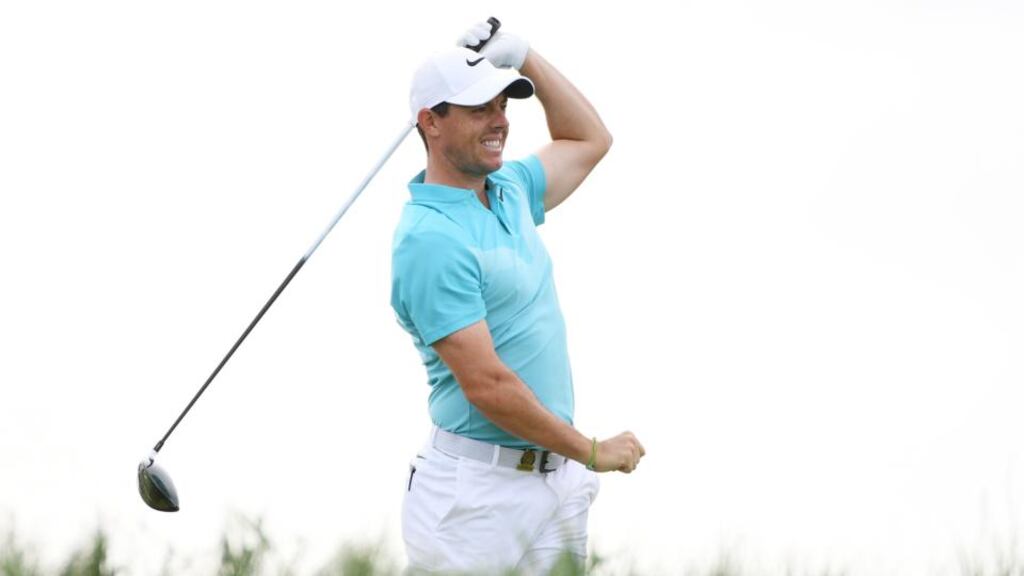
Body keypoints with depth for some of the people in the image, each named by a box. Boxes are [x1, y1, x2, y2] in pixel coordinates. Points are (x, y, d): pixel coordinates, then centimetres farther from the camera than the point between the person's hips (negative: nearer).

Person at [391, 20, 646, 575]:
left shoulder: (509, 191, 11)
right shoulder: (431, 238, -16)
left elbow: (589, 139, 30)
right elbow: (486, 385, -20)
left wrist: (523, 55, 16)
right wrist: (594, 452, -11)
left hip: (559, 476, 8)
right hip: (479, 492, -8)